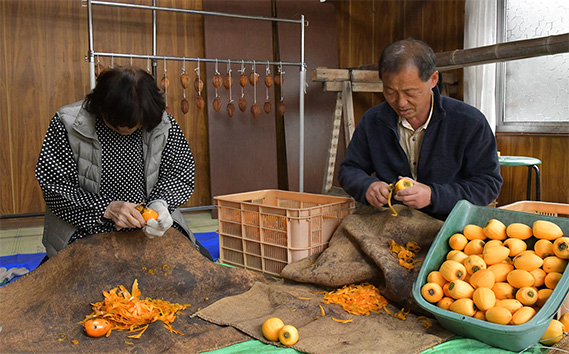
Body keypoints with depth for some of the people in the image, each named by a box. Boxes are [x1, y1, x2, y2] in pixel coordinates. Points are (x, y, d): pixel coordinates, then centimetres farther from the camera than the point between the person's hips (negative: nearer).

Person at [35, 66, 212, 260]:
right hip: (86, 228, -2)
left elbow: (180, 174, 3)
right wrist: (106, 208, -22)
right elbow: (54, 188, -10)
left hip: (152, 228, 3)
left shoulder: (163, 124, -6)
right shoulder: (67, 124, -12)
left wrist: (160, 203, -17)